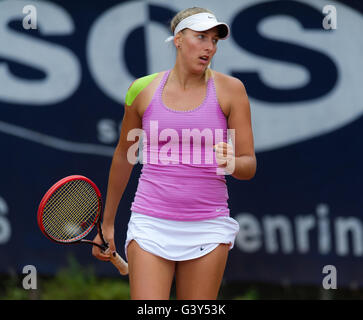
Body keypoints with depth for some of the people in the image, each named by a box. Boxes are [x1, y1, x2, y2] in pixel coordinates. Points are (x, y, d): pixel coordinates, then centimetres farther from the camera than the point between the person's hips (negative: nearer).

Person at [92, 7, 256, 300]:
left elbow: (249, 165, 0)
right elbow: (123, 156, 16)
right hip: (151, 224, 0)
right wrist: (107, 223, 21)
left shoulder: (230, 89, 0)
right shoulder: (143, 89, 3)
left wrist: (231, 163, -24)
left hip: (206, 228, 0)